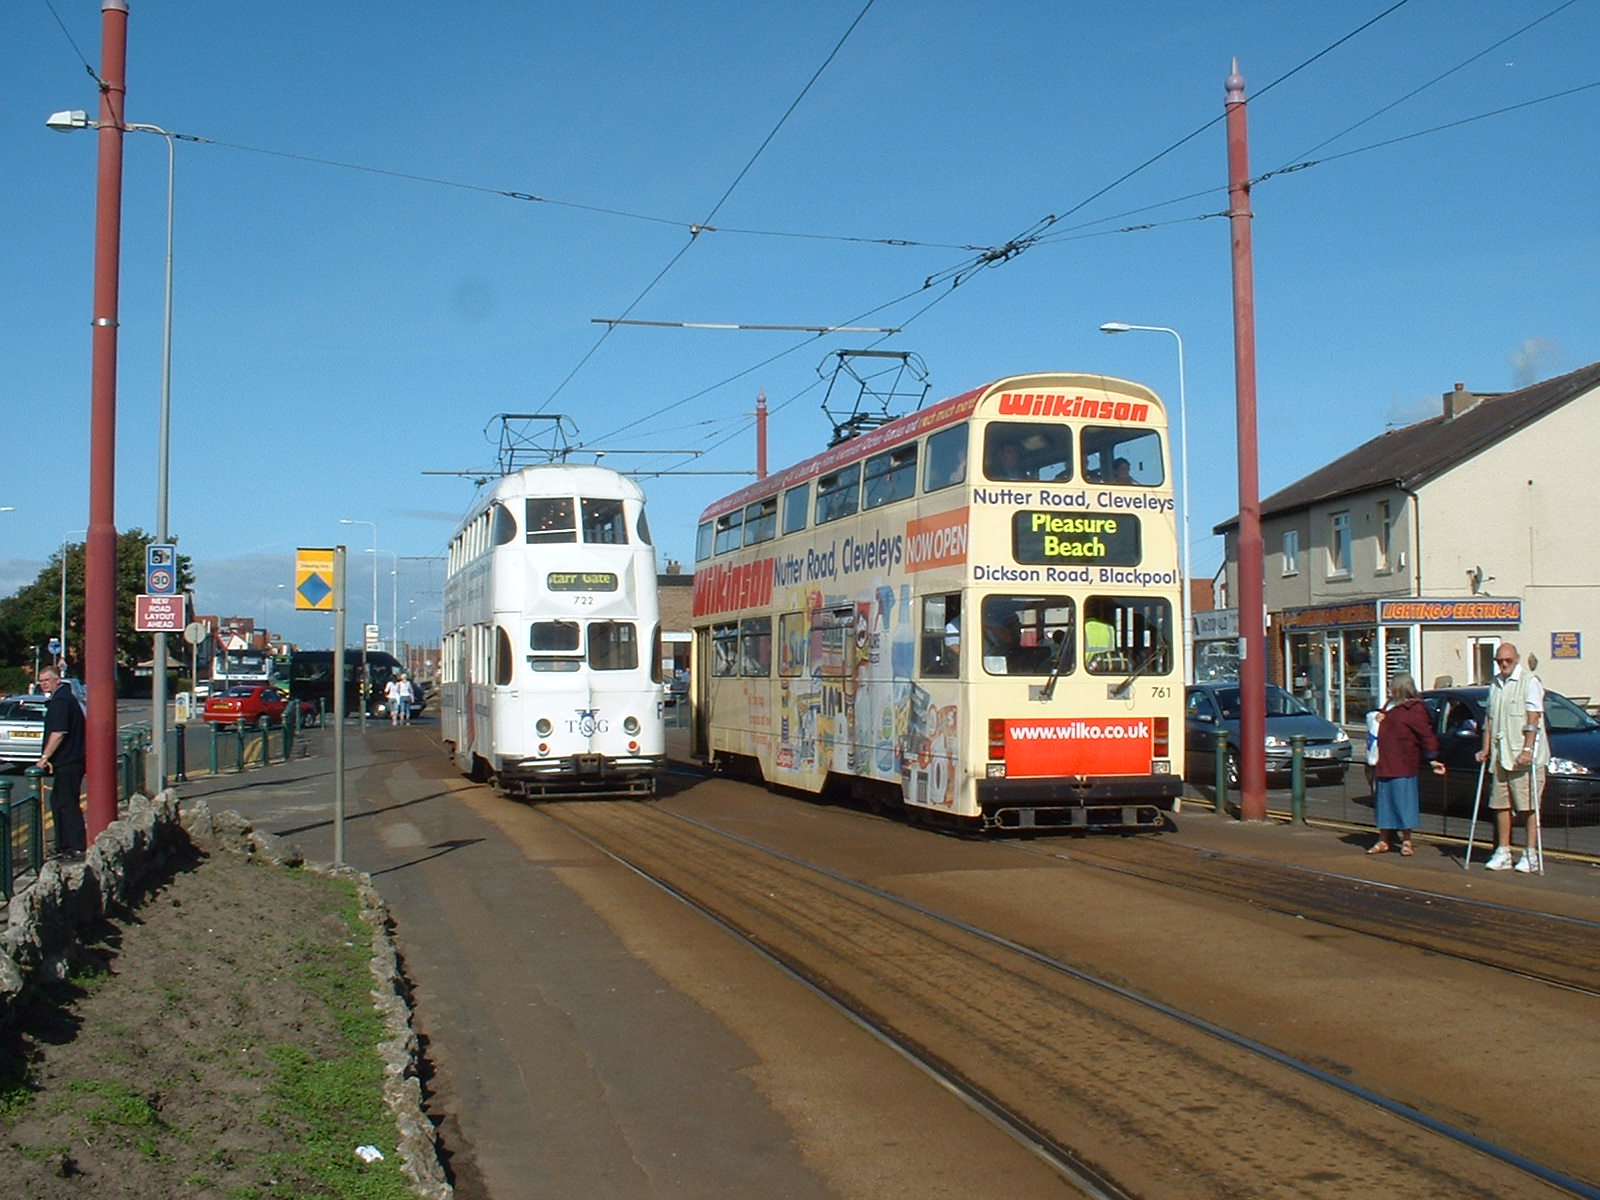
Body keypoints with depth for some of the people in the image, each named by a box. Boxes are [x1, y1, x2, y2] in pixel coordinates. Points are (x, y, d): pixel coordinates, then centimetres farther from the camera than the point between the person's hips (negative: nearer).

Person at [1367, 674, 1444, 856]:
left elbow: (1426, 735, -11)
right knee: (1384, 803, 12)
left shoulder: (1414, 709, -9)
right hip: (1384, 766, 8)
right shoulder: (1389, 707, 17)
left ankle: (1406, 842, 8)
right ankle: (1383, 841, 20)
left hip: (1402, 767, -8)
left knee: (1403, 803, -2)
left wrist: (1433, 759, -14)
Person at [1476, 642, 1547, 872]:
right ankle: (1503, 853, 13)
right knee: (1500, 805, 7)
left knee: (1528, 806, -4)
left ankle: (1530, 854, 1)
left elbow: (1533, 719, -12)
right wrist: (1486, 749, 12)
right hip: (1500, 756, 6)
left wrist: (1527, 750, -18)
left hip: (1524, 757, -6)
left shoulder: (1530, 682, -5)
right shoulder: (1494, 684, 15)